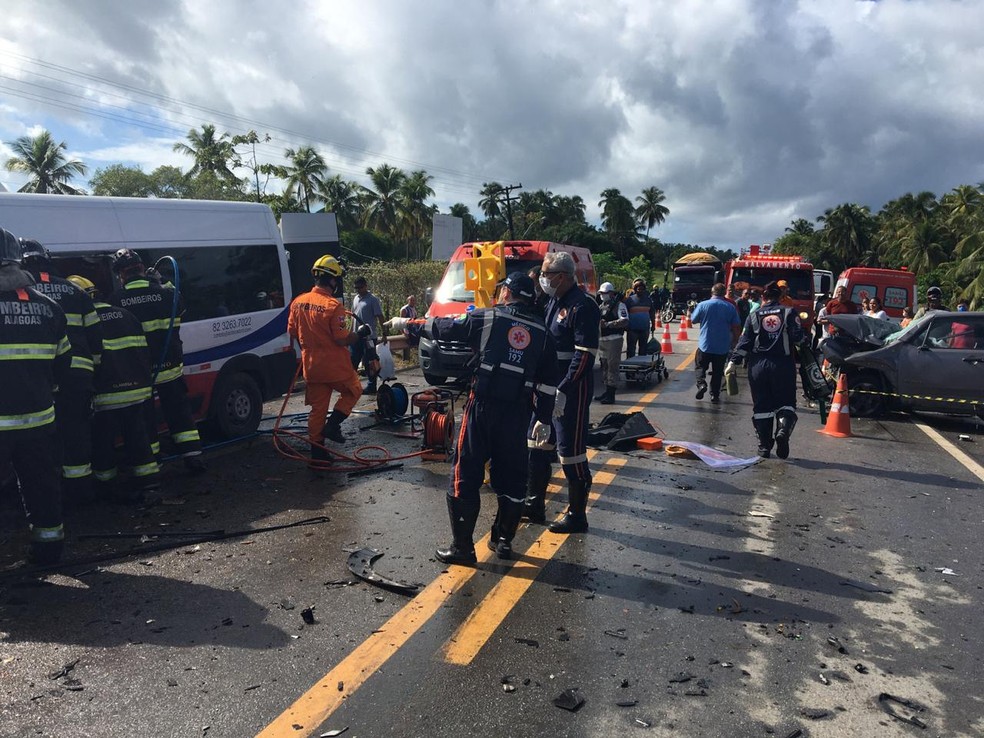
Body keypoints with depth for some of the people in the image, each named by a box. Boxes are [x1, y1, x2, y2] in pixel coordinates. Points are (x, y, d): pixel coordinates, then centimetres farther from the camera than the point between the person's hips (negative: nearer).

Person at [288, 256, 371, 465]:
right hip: (335, 366, -6)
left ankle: (317, 456, 15)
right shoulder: (333, 305, -19)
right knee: (353, 391, 22)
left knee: (317, 410, 12)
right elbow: (342, 339, -19)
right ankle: (332, 425, 7)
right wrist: (360, 334, -2)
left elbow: (292, 332, 10)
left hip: (311, 367, 6)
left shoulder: (298, 302, 2)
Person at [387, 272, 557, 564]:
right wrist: (544, 419, 18)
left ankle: (462, 546, 7)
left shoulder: (486, 318, 0)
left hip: (482, 407, -3)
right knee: (511, 476, 16)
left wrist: (407, 323, 24)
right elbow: (547, 382, 10)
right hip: (517, 414, 4)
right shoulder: (542, 332, 10)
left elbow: (442, 328, 8)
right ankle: (503, 540, 26)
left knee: (465, 474, 4)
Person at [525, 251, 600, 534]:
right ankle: (534, 506, 30)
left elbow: (585, 355, -21)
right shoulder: (553, 302, 13)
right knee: (538, 445, 16)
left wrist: (564, 391, -24)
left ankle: (577, 517, 12)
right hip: (549, 386, 10)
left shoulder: (582, 307, -16)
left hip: (571, 389, -10)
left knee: (571, 451, -2)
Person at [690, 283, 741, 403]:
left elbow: (694, 320, 5)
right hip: (723, 347, 1)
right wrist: (734, 342, 13)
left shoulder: (703, 305, -7)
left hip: (705, 345, -1)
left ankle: (701, 383, -10)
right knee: (717, 371, 12)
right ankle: (715, 395, 14)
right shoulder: (731, 307, -2)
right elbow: (736, 328, 0)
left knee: (700, 366, 14)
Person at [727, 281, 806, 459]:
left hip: (758, 365, 1)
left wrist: (733, 361, 3)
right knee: (786, 402, 10)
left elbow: (744, 341, 1)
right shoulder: (789, 313, 2)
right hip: (783, 364, -1)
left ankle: (764, 446, 8)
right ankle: (783, 430, -20)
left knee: (761, 405, 8)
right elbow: (798, 336, -7)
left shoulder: (754, 316, 5)